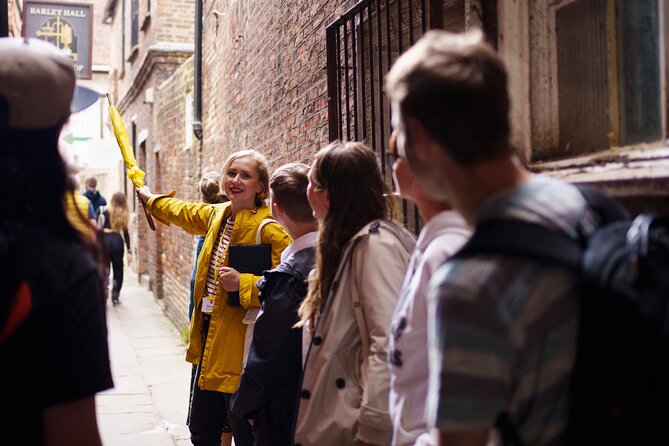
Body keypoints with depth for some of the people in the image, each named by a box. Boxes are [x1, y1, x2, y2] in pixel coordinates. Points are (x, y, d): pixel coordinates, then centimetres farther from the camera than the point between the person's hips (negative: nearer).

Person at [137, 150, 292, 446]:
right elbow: (181, 211, 33)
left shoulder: (269, 230, -16)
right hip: (209, 334, 9)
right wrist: (149, 197, 49)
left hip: (239, 344, -9)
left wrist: (243, 283, -28)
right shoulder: (216, 216, 10)